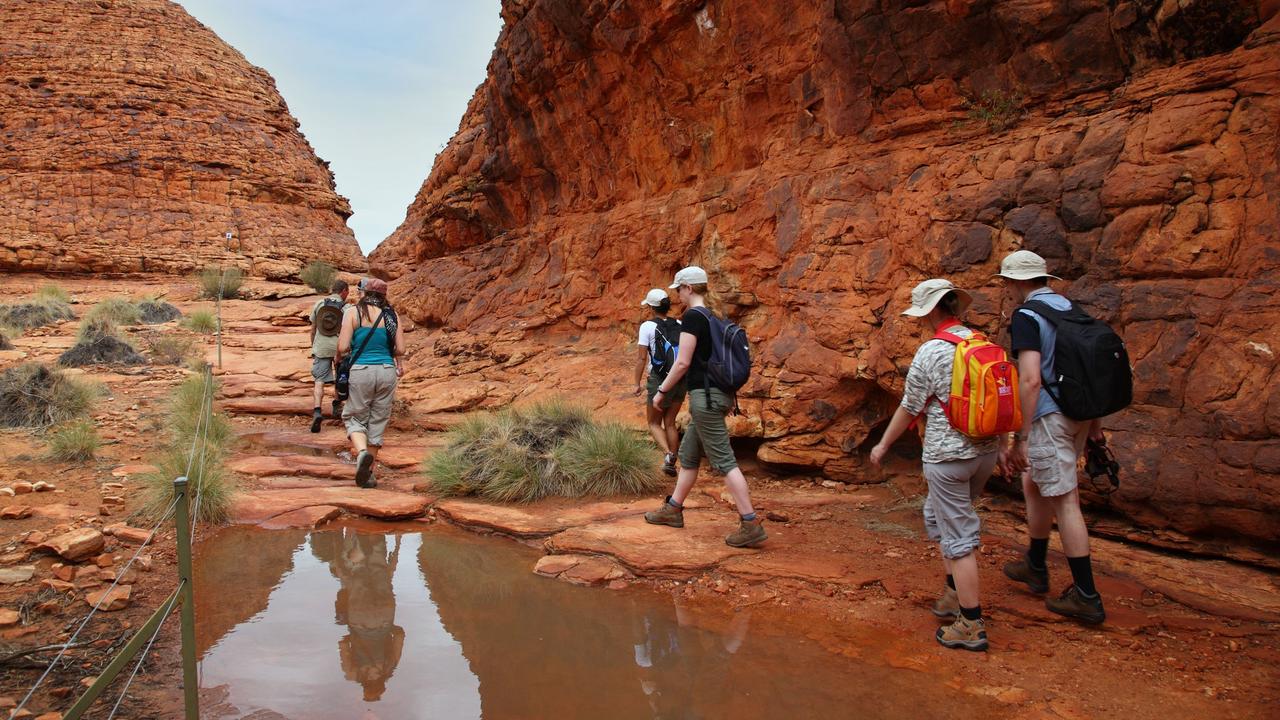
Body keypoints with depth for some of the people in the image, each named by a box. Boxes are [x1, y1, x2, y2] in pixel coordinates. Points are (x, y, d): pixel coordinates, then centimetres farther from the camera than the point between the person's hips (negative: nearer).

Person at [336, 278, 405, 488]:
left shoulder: (353, 313, -3)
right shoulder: (391, 315, 5)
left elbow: (343, 347, -9)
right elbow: (400, 349, 1)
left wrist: (339, 357, 13)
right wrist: (400, 364, 22)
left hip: (361, 371, -2)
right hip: (387, 372, 3)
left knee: (355, 418, 13)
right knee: (378, 422, 12)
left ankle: (362, 452, -16)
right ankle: (368, 474, 16)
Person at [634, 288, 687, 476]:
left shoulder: (647, 326, -8)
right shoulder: (679, 325, 5)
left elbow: (642, 358, -10)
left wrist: (637, 383, -2)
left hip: (659, 381, -4)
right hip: (680, 381, 4)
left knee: (654, 423, 12)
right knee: (670, 423, 18)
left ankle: (668, 454, -12)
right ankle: (672, 464, 18)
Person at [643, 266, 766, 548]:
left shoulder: (692, 316, -13)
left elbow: (683, 362, -17)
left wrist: (661, 391, -7)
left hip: (705, 395, -10)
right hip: (717, 394, 10)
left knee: (723, 460, -8)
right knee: (688, 455, 18)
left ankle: (751, 525, -8)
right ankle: (673, 509, 30)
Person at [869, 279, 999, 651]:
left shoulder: (931, 352, -14)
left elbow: (909, 409, -7)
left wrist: (883, 445, 8)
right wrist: (1004, 444, 24)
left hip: (948, 455, -7)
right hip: (987, 450, 8)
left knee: (958, 536, 0)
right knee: (937, 516, 24)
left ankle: (972, 623, 6)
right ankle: (955, 593, 30)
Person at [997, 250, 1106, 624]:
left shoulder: (1026, 317, -15)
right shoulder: (1070, 308, 11)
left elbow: (1030, 379, -23)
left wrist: (1020, 438, -22)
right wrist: (1095, 418, 22)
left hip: (1049, 417, -9)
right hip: (1078, 413, 9)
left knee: (1064, 501, -2)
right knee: (1034, 485, 22)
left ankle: (1086, 597, 6)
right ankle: (1035, 567, 35)